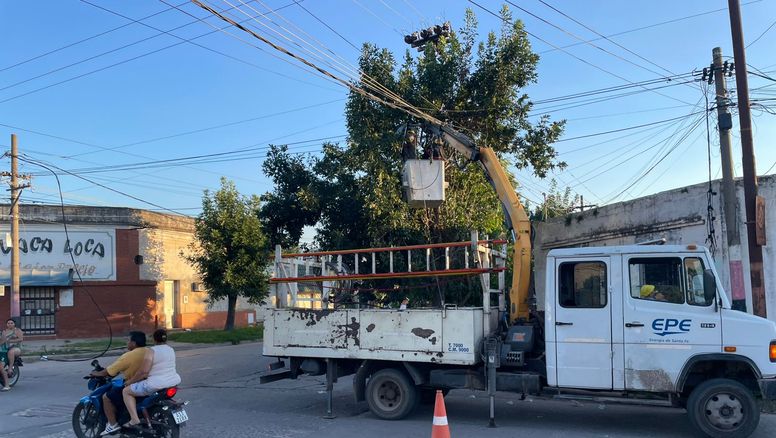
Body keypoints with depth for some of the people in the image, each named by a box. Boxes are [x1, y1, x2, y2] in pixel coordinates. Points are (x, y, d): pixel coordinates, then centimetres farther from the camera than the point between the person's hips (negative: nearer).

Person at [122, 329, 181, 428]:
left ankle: (134, 419, -4)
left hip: (156, 385, -8)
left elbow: (144, 371, -17)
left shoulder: (151, 351, -12)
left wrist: (130, 381, -2)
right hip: (174, 381, 8)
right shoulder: (171, 349, 11)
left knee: (126, 391, 7)